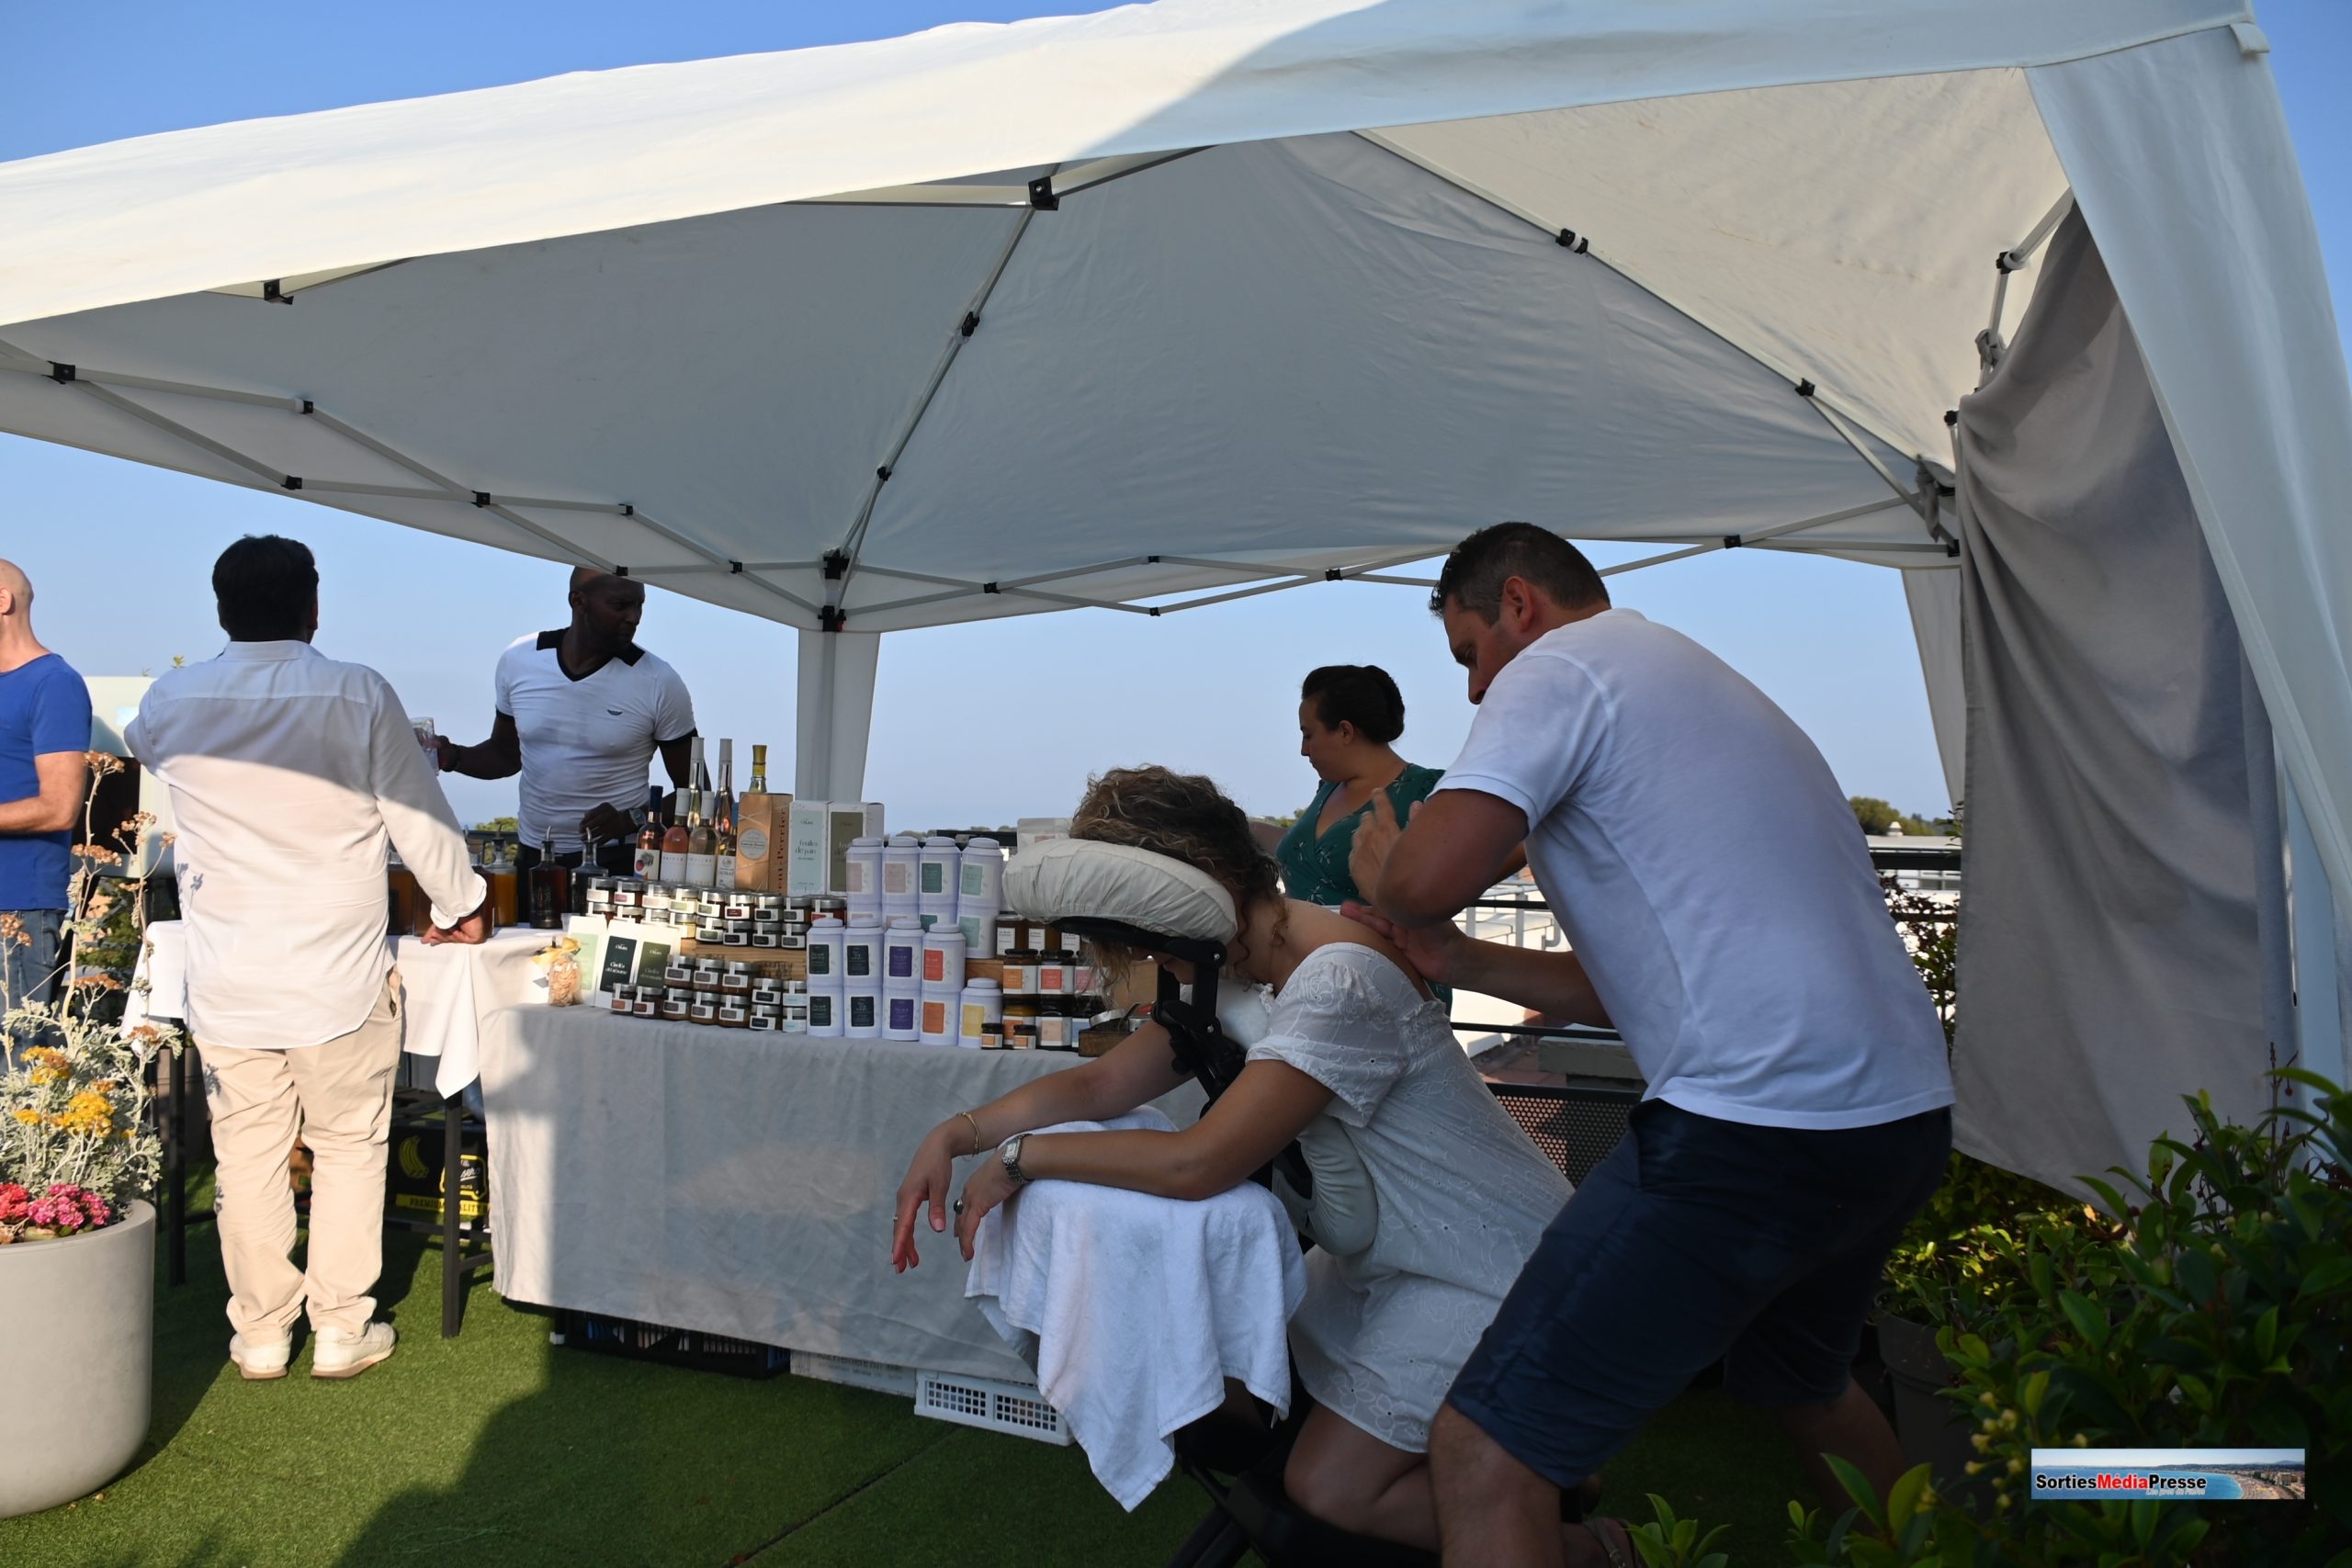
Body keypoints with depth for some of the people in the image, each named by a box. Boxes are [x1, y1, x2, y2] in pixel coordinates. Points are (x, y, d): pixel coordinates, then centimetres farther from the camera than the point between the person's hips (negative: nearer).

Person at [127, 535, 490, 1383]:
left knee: (248, 1157, 14)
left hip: (226, 986, 3)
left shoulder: (171, 702, -2)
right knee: (349, 1151, 12)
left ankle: (259, 1334, 26)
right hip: (341, 980, -3)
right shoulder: (360, 696, -13)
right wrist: (461, 907, 8)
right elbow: (421, 820, -7)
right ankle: (341, 1329, 21)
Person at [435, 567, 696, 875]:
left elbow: (693, 791, -5)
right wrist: (454, 757, -3)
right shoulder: (519, 661, 0)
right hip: (532, 861, 4)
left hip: (616, 864, -3)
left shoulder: (660, 685, -11)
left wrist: (631, 820, -20)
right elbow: (506, 753, 15)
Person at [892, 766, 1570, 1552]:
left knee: (1329, 1489, -10)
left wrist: (1020, 1159, -23)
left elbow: (1198, 1164, -32)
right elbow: (1101, 1083, 0)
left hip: (1489, 1272, -9)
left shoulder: (1338, 982, -29)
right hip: (1391, 1261, 9)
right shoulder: (1242, 972, 2)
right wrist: (955, 1134, -12)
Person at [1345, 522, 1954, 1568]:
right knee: (1796, 1383, 36)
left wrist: (1378, 863, 3)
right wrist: (1458, 962, 19)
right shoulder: (1701, 683, 25)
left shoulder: (1562, 663, -4)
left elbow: (1428, 876, -20)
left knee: (1484, 1456, -6)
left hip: (1754, 1127, -10)